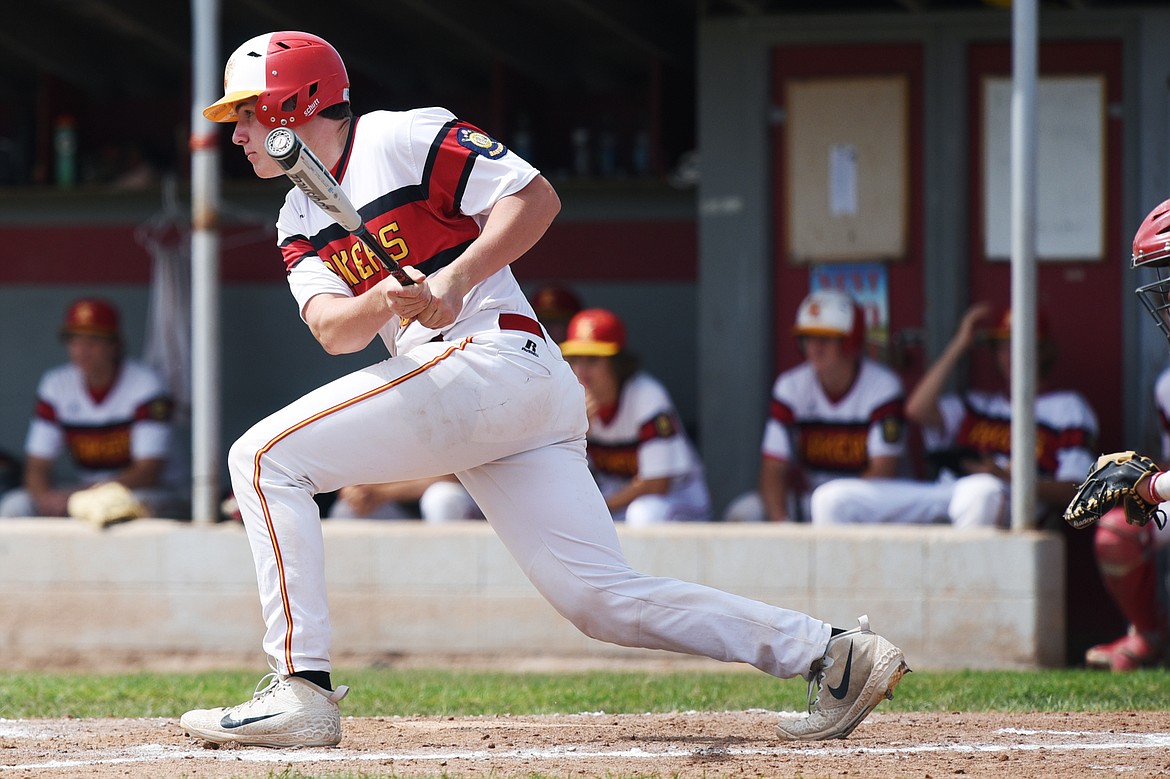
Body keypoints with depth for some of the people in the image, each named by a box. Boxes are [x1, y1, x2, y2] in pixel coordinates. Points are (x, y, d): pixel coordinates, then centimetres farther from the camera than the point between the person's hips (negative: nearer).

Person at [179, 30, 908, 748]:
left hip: (490, 357, -9)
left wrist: (454, 281, -20)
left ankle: (301, 689, -19)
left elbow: (536, 196, -9)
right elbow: (333, 329, 4)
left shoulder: (403, 138, -1)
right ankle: (828, 653, -1)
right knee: (604, 597, 0)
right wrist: (383, 301, -18)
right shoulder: (300, 221, 22)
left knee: (266, 457, -14)